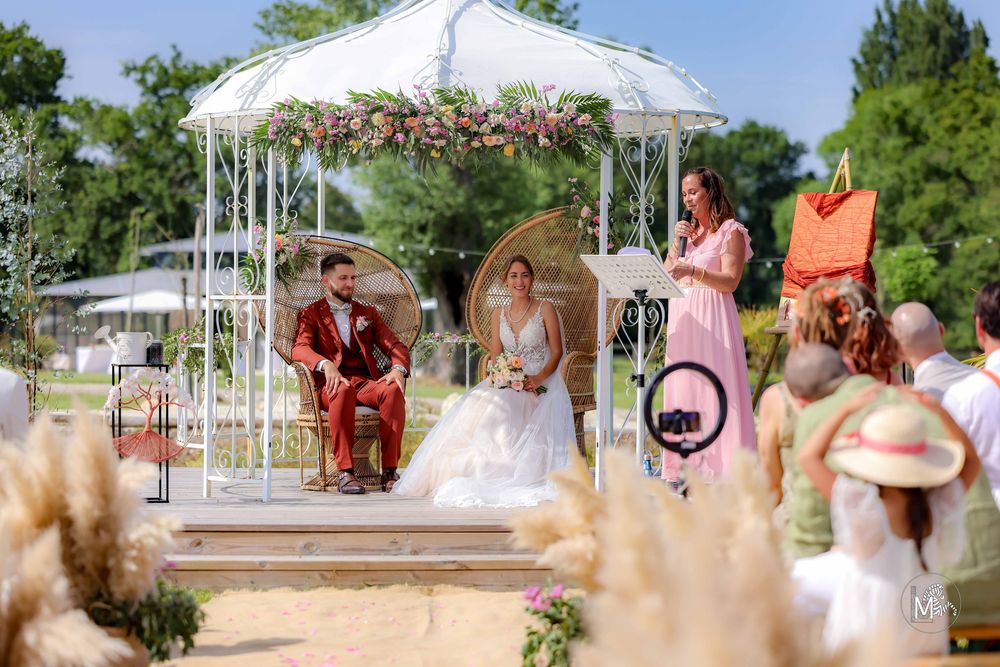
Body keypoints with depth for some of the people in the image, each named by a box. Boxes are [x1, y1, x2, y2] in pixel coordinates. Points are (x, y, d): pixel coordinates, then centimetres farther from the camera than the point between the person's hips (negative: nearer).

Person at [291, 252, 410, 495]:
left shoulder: (367, 314, 26)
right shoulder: (311, 314, 15)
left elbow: (395, 346, 14)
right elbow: (300, 349, -4)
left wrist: (398, 369, -10)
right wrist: (325, 364, -27)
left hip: (366, 383, 3)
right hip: (332, 384, -3)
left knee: (393, 390, -33)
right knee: (344, 390, -41)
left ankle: (389, 471, -34)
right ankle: (345, 472, -42)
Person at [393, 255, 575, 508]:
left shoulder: (545, 309, 3)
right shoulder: (499, 315, 16)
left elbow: (556, 352, 0)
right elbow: (495, 359, 10)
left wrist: (539, 378, -17)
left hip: (539, 383, -4)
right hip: (507, 383, 4)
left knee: (499, 406, -35)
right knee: (475, 405, -28)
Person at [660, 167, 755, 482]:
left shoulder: (730, 231, 0)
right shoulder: (687, 231, 21)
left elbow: (730, 281, -11)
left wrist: (693, 272, -24)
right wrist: (676, 243, 1)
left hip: (712, 320, -7)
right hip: (682, 320, 7)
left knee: (714, 388, -11)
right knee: (683, 389, 2)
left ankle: (719, 465, -12)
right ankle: (689, 465, 2)